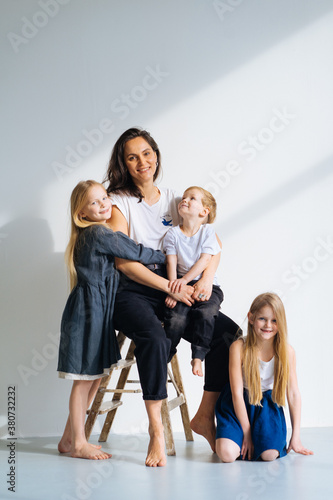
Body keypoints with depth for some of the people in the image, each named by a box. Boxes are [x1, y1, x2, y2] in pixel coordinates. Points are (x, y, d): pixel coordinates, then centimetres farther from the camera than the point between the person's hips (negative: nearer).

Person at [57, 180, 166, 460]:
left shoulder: (93, 234, 16)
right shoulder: (100, 234, -14)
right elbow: (136, 253, -10)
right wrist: (165, 257, 6)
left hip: (99, 310, 9)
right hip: (89, 310, -9)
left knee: (95, 377, 13)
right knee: (85, 379, -2)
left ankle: (69, 439, 21)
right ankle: (78, 444, 8)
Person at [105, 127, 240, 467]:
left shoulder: (174, 200, 13)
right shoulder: (119, 202, 0)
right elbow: (122, 262, -11)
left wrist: (206, 279, -12)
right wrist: (171, 287, -17)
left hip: (176, 291, 5)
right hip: (130, 293, -4)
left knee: (228, 332, -16)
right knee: (154, 339, -35)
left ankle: (205, 416, -1)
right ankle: (155, 428, -21)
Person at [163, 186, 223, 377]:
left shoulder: (208, 231, 3)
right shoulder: (173, 234, 7)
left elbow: (205, 260, -7)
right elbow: (171, 262, -1)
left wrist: (185, 279, -19)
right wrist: (173, 289, -16)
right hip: (181, 285, 1)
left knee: (206, 312, -29)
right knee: (176, 317, -23)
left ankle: (198, 357, -18)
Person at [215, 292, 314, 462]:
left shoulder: (287, 352, -11)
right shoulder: (239, 348, -18)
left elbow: (293, 393, -5)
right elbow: (237, 393, -16)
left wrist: (295, 437, -3)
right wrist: (246, 433, -16)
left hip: (267, 405, 2)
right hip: (238, 405, -1)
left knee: (269, 454, -24)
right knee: (227, 454, -23)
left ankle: (262, 436, 12)